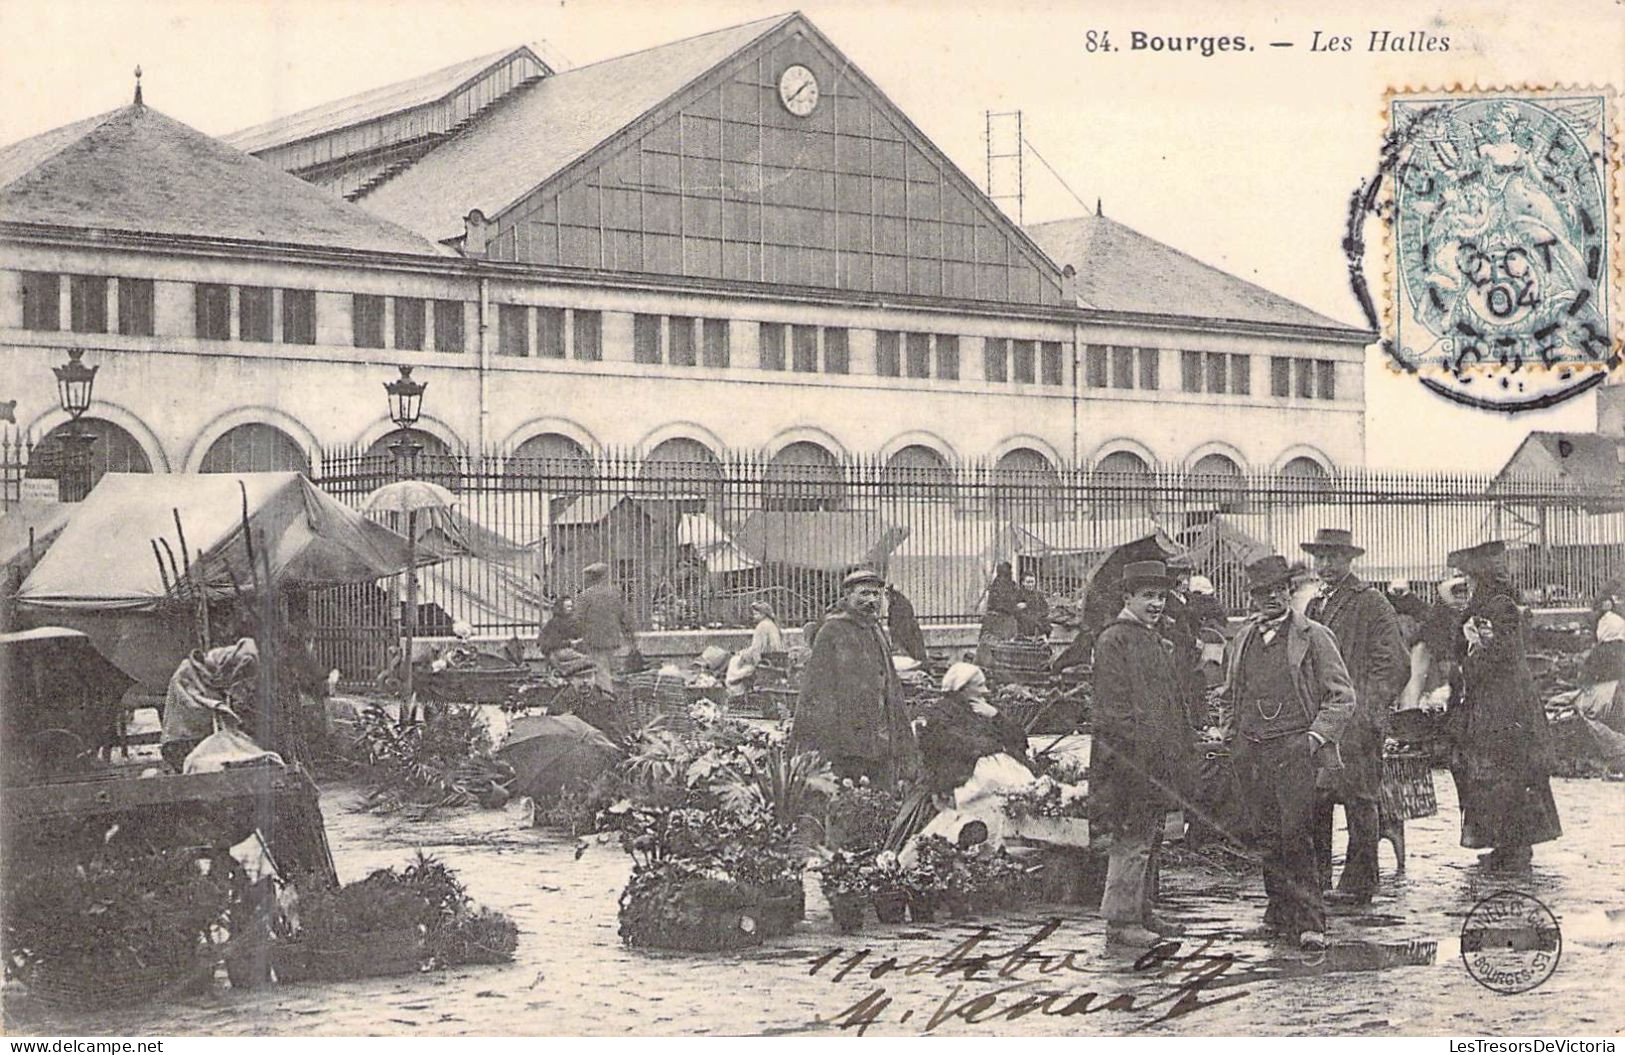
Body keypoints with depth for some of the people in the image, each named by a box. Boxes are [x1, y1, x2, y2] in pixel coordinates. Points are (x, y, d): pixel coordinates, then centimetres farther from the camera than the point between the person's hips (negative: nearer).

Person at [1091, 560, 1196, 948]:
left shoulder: (1159, 642, 18)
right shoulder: (1113, 640, -11)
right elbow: (1112, 706, -16)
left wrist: (1179, 754, 19)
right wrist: (1131, 753, -20)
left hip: (1160, 762, 9)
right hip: (1132, 759, -9)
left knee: (1150, 839, 14)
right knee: (1132, 839, -7)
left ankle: (1142, 912, 22)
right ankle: (1121, 922, -3)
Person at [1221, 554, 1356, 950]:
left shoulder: (1313, 636, 1)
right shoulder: (1243, 638, 15)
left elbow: (1342, 697, -1)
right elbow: (1230, 695, 27)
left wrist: (1317, 735, -11)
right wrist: (1233, 735, 13)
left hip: (1295, 749, -5)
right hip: (1251, 752, 5)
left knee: (1297, 838, -10)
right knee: (1267, 839, 6)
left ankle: (1310, 923, -6)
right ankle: (1280, 915, 14)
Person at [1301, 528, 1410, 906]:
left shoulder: (1372, 604, -4)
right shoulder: (1315, 605, 19)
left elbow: (1395, 665, -8)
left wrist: (1369, 714, -13)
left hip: (1355, 723, -7)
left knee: (1358, 803, -4)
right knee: (1312, 803, 4)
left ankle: (1358, 885, 1)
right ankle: (1315, 879, 10)